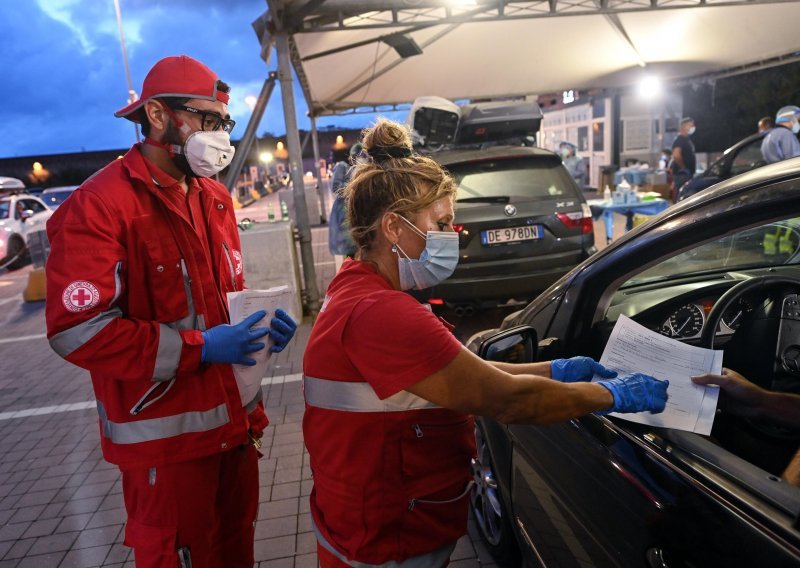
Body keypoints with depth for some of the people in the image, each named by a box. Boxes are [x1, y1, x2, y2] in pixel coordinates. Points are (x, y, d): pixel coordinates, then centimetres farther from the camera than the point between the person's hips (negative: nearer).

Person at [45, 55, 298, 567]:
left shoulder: (215, 199, 11)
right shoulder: (99, 205, -15)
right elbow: (77, 328, -21)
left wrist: (260, 323, -2)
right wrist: (198, 348, -24)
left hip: (234, 418, 7)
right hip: (167, 435, -7)